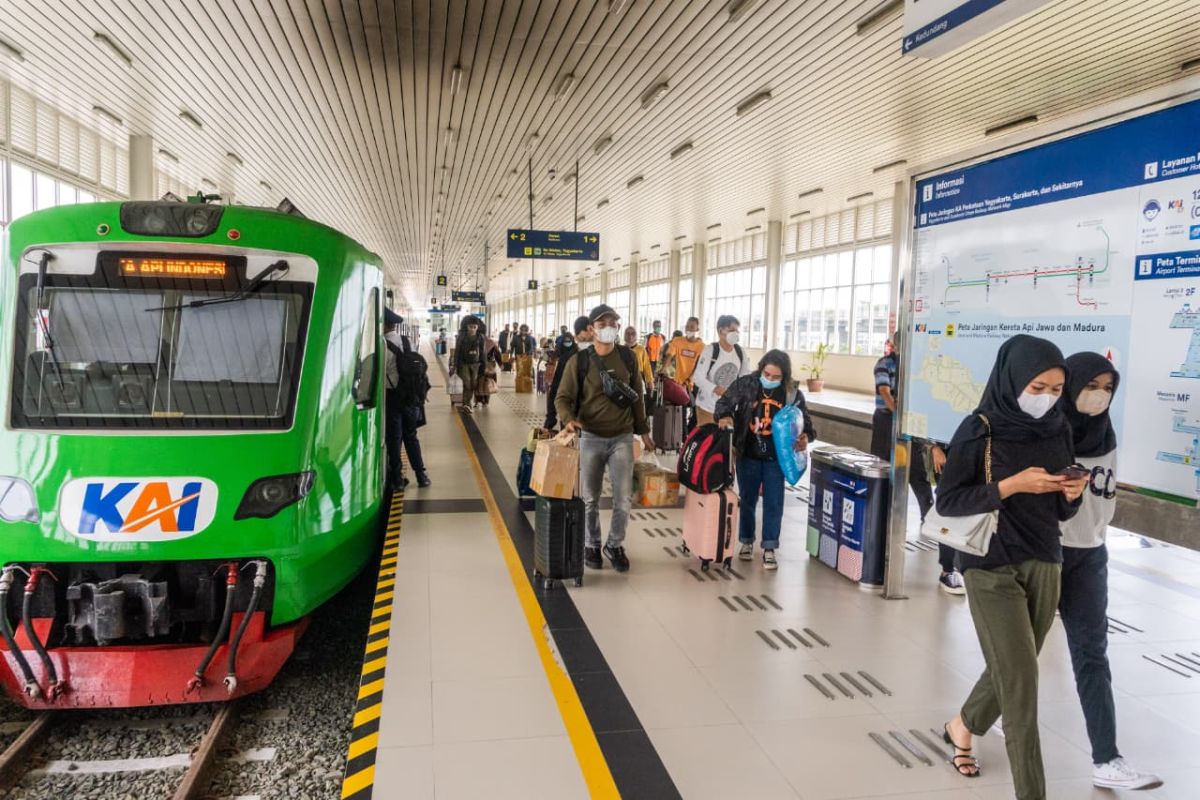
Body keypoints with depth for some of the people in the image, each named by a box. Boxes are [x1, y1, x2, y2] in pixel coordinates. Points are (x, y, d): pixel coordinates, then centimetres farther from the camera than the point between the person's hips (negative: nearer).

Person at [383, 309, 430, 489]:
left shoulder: (383, 344, -15)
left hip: (392, 395, -5)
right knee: (411, 435, 16)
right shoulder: (407, 342, 4)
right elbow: (419, 367, 6)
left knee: (394, 438, 6)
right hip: (411, 395, 5)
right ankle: (421, 475, 16)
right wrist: (419, 393, 12)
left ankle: (397, 479, 13)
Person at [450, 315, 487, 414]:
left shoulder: (481, 338, 1)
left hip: (476, 364, 2)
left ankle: (468, 405, 15)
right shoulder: (461, 337, -3)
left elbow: (483, 353, 5)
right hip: (464, 364, -2)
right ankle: (466, 405, -15)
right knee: (467, 384, -13)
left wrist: (484, 365, 3)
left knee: (473, 385, 3)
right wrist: (455, 365, -4)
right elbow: (457, 352, -1)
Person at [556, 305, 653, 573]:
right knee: (590, 498, 9)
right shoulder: (579, 362, -7)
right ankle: (591, 545, 28)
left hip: (622, 438, 2)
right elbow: (563, 398, -6)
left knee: (624, 499, 1)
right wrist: (568, 419, -27)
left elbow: (637, 396, 10)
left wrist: (643, 430, 12)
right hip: (591, 438, -1)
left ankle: (615, 545, 22)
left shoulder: (628, 357, 1)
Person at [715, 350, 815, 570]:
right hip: (748, 455, 0)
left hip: (776, 457, 0)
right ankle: (746, 541, 31)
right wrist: (724, 416, -23)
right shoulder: (745, 384, -9)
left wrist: (805, 436, -17)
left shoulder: (793, 394, -6)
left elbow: (805, 420, 3)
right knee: (747, 499, 14)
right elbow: (725, 401, -2)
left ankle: (769, 548, 15)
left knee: (774, 503, 3)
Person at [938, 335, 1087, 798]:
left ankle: (963, 727, 43)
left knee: (1012, 669, 16)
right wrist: (1012, 485, -21)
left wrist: (1073, 494, -13)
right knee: (1021, 680, -4)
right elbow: (947, 501, -13)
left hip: (1044, 565, 6)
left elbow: (1061, 511, 10)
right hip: (992, 568, -5)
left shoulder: (1058, 431, 4)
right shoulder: (980, 430, -12)